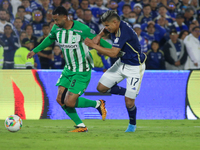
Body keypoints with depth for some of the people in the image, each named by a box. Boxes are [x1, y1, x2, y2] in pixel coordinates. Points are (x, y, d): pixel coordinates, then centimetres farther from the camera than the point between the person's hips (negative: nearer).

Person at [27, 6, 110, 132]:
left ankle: (97, 104, 9)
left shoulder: (82, 29, -20)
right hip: (69, 69, 7)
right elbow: (50, 39, 21)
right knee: (60, 99, -1)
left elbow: (98, 41, -9)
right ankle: (81, 126, 12)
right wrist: (35, 51, 30)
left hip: (82, 72, -7)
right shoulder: (56, 29, -1)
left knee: (69, 102, -15)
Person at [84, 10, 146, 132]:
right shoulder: (115, 27, -4)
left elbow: (113, 53, -37)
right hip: (122, 63, 9)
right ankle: (129, 93, 22)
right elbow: (105, 30, 22)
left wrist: (94, 45, -32)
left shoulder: (124, 32, -32)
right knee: (101, 87, 3)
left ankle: (133, 124, 21)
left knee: (129, 102, -9)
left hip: (135, 67, -9)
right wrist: (99, 36, 1)